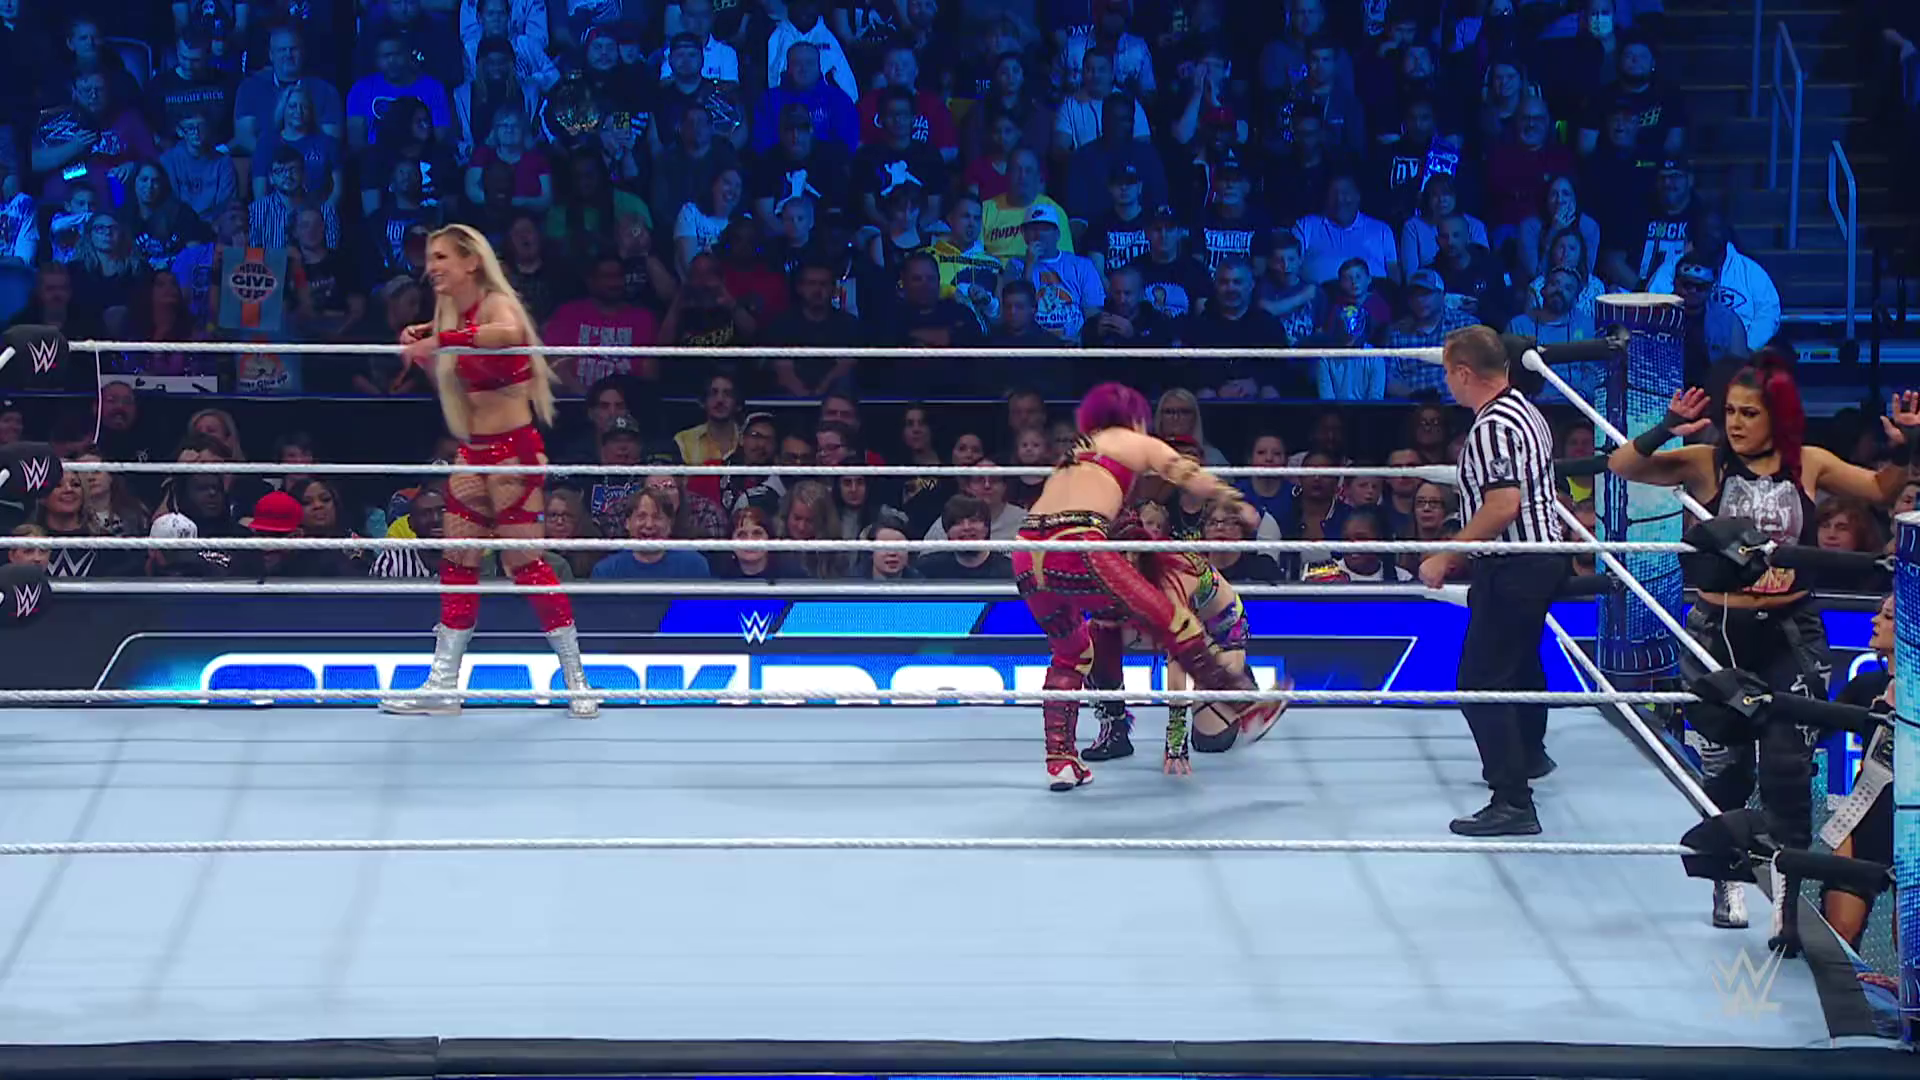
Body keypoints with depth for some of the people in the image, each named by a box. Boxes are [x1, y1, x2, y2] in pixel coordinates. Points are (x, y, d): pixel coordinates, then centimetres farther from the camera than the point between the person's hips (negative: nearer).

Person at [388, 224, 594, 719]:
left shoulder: (496, 304, -14)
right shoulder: (452, 314, 11)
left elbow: (509, 333, -39)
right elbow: (446, 374, 23)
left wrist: (440, 340, -35)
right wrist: (421, 341, 6)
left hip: (513, 450, -9)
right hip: (474, 451, 9)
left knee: (524, 562, -7)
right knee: (457, 563, 7)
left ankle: (576, 679, 3)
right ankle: (442, 685, 11)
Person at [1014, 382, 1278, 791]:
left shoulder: (1077, 450, 32)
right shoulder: (1138, 443, 17)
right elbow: (1196, 481, 12)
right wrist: (1238, 505, 26)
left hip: (1027, 557, 6)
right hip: (1076, 547, -6)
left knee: (1070, 653, 26)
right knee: (1172, 623, 7)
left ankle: (1060, 760, 18)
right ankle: (1243, 709, 13)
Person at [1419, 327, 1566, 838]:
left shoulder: (1491, 427, -22)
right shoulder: (1526, 411, 10)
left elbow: (1502, 507, -29)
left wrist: (1445, 559, -22)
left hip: (1513, 567, -11)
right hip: (1544, 558, 11)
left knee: (1481, 680, -10)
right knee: (1522, 660, 30)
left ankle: (1513, 803, -14)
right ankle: (1529, 755, 53)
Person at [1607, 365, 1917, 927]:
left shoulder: (1809, 465, 0)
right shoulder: (1707, 464, -5)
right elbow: (1622, 465, -12)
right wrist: (1665, 432, -29)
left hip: (1791, 633, 0)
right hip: (1720, 632, 0)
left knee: (1787, 764, -7)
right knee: (1725, 767, 8)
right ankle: (1728, 879, 25)